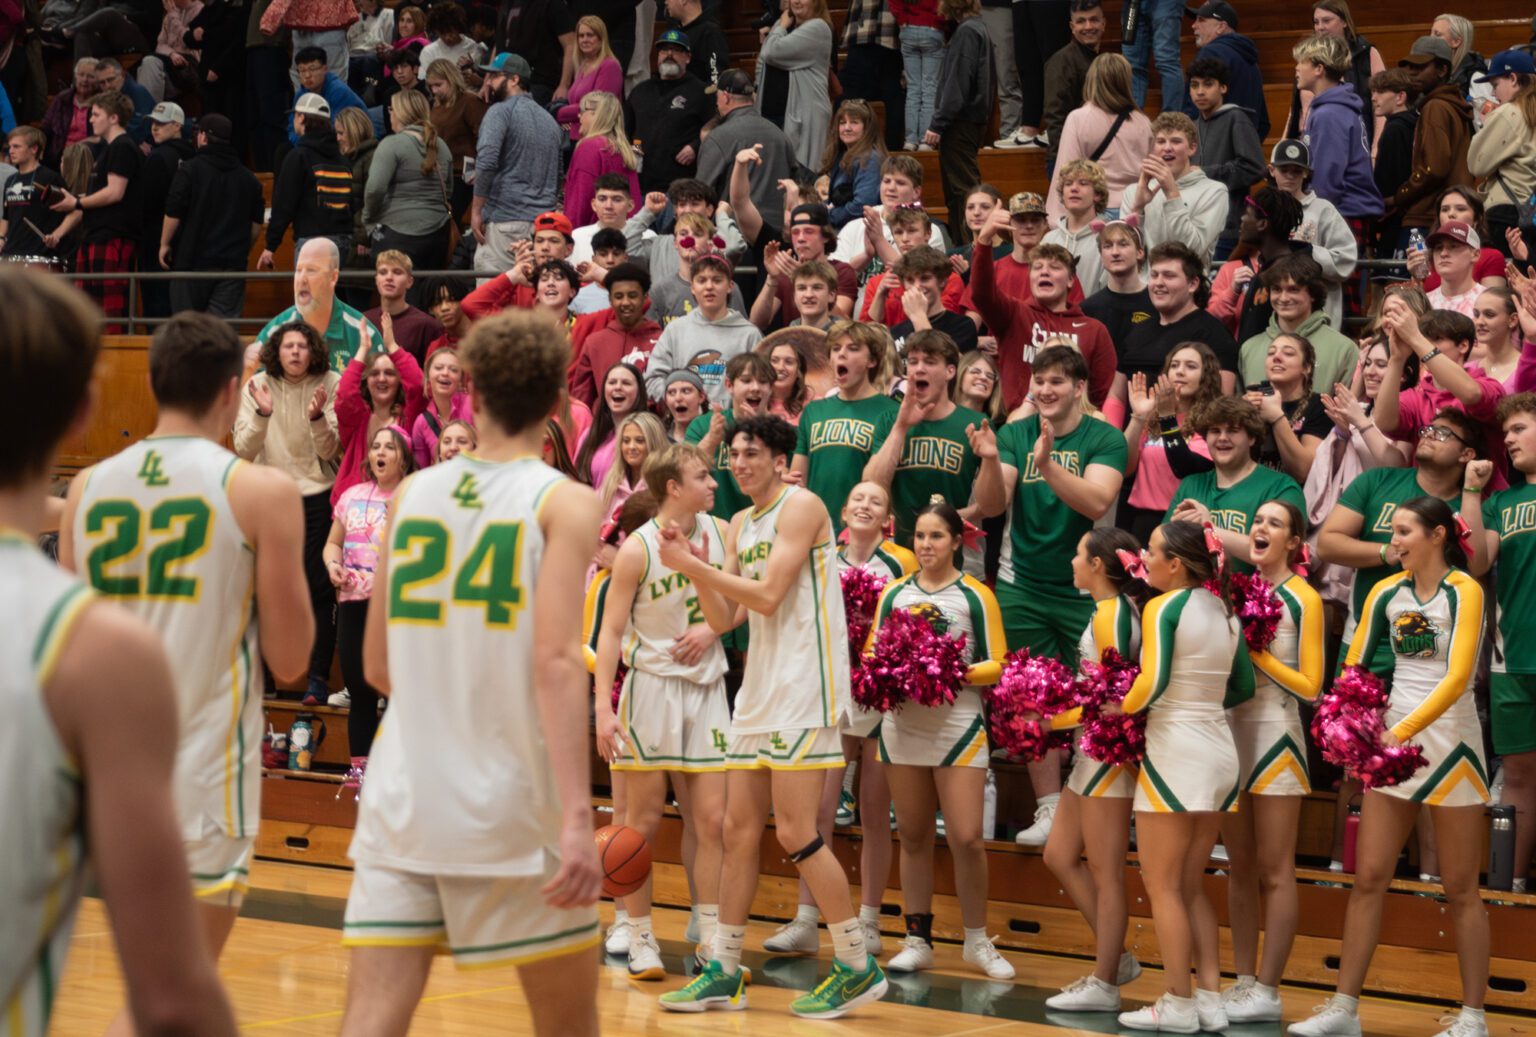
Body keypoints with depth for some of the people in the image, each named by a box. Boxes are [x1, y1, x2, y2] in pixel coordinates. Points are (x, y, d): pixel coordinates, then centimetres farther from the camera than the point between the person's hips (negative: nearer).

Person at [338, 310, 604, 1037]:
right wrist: (577, 819, -22)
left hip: (401, 804, 3)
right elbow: (555, 661, -18)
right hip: (512, 811, -3)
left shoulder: (411, 495, 8)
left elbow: (378, 665, 14)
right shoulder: (563, 504, -5)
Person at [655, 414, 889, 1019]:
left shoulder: (800, 507, -9)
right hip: (758, 691, 9)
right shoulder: (740, 525, 16)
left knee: (795, 833, -10)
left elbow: (768, 595, -18)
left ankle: (858, 968, -1)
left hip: (803, 689, -9)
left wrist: (693, 565, -14)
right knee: (740, 829, 8)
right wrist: (694, 570, -2)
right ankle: (724, 973, 14)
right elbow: (724, 619, 13)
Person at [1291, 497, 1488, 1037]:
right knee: (1368, 877, 3)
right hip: (1393, 741, 5)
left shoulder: (1463, 592, -9)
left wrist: (1405, 730, -29)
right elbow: (1353, 667, 6)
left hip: (1449, 739, -5)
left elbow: (1457, 677, -19)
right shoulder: (1386, 593, 6)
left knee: (1459, 888, 2)